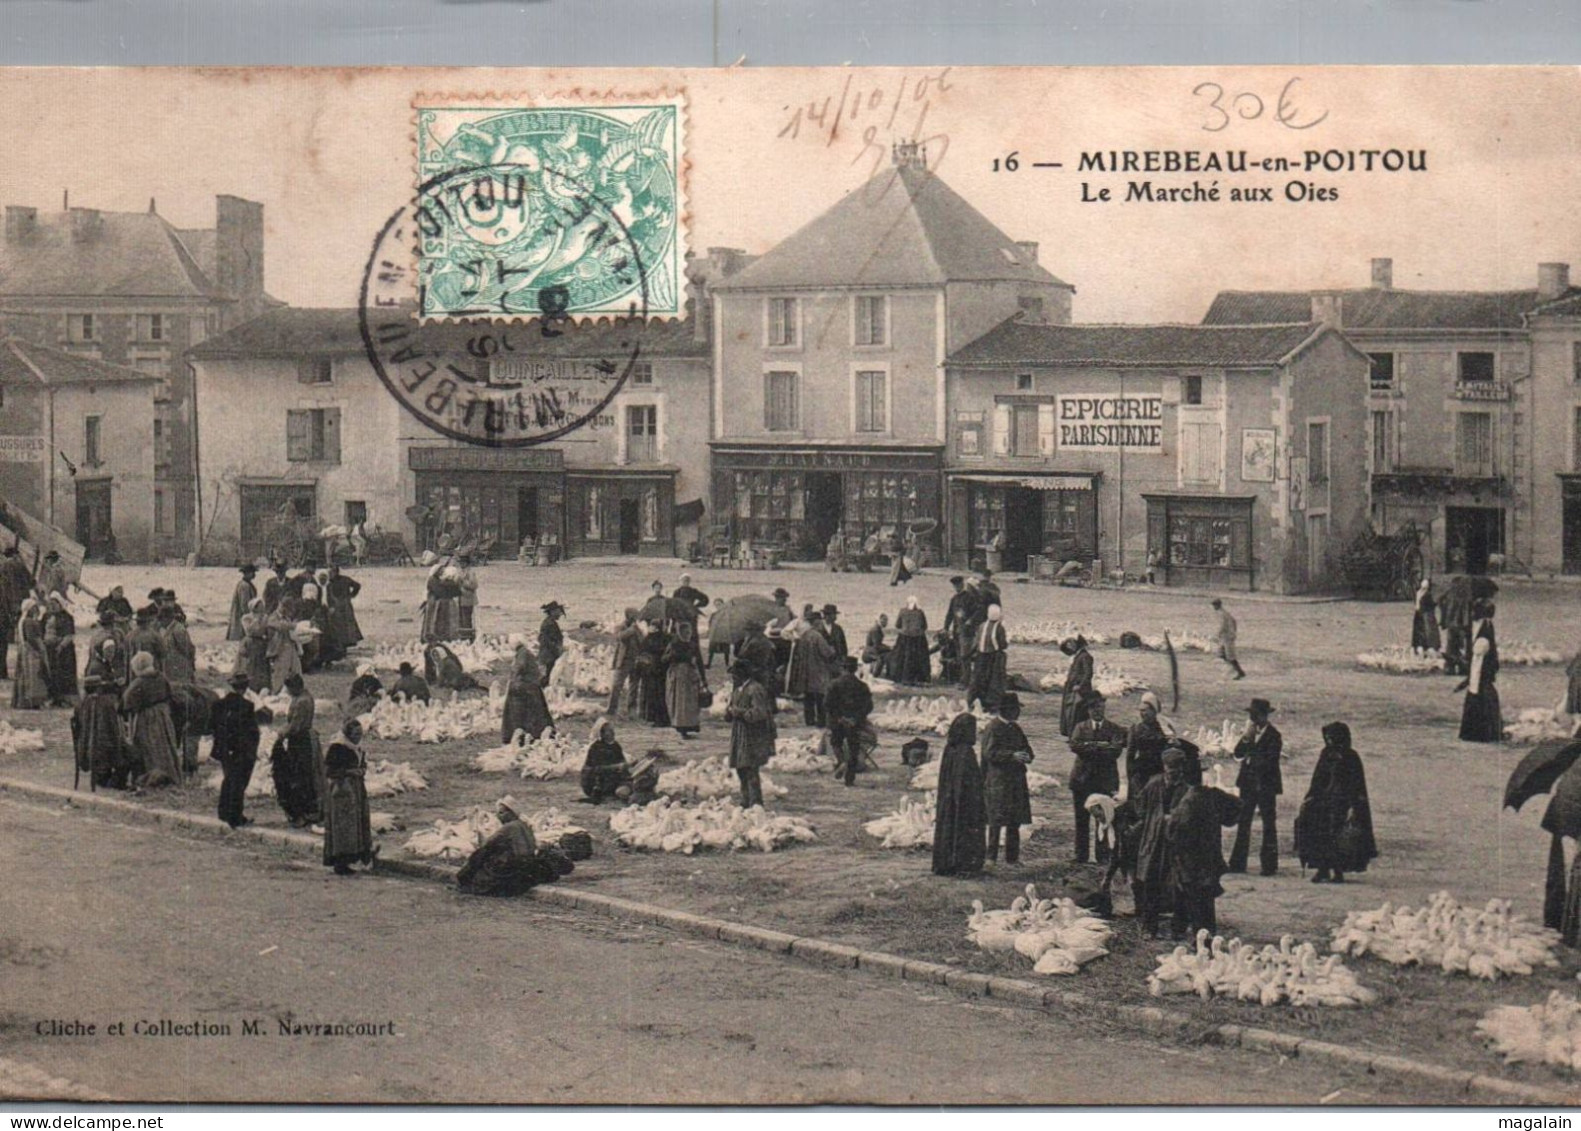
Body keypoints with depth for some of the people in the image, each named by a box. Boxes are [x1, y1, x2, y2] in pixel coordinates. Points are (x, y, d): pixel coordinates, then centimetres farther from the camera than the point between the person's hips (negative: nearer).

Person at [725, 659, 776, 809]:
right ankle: (746, 801, 20)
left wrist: (740, 712, -18)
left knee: (750, 770, -12)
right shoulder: (737, 690, 16)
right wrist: (729, 712, 0)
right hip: (739, 737, 9)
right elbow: (729, 716, 23)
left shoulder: (755, 690, -13)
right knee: (741, 770, 12)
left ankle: (756, 802, -9)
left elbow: (759, 713, -21)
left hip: (753, 739, -9)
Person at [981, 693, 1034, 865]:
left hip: (1016, 779, 7)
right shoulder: (992, 728, -7)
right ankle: (991, 857, -1)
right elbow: (989, 752, -15)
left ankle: (1012, 857, 13)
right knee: (996, 821, -6)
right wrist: (1012, 756, -25)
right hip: (997, 780, -7)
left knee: (1016, 821, 6)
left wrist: (1026, 756, -5)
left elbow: (1027, 748, 19)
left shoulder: (1015, 728, 17)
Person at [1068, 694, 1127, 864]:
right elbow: (1074, 746, -8)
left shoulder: (1115, 729, 5)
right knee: (1081, 819, 3)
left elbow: (1115, 751, -10)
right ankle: (1081, 855, 10)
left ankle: (1103, 855, 7)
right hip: (1082, 778, 1)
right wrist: (1099, 746, -16)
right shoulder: (1081, 727, 10)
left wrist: (1090, 748, -14)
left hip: (1105, 780, -1)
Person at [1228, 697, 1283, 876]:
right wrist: (1246, 737, -9)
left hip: (1265, 785, -6)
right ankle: (1238, 863, 10)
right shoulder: (1251, 733, 11)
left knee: (1269, 826, -1)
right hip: (1248, 784, 6)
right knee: (1243, 823, 6)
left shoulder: (1273, 735, -9)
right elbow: (1238, 754, 3)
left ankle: (1269, 865, 4)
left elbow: (1269, 762, -15)